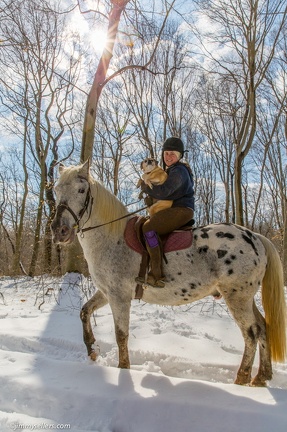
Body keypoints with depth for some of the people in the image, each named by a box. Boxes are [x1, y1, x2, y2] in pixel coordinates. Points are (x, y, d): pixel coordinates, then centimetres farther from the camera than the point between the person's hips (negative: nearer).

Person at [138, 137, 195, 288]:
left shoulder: (178, 170, -11)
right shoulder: (170, 170, 23)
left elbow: (163, 191, -22)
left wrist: (145, 187, -6)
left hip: (182, 210, -11)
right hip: (175, 210, 11)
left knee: (149, 226, -27)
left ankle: (156, 274, -30)